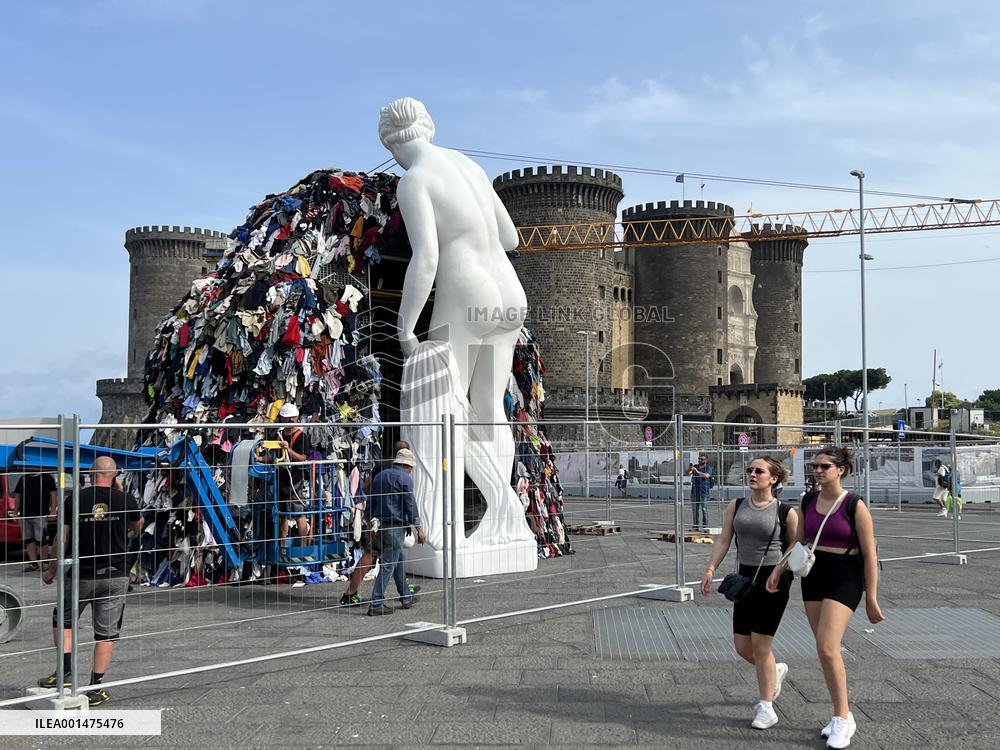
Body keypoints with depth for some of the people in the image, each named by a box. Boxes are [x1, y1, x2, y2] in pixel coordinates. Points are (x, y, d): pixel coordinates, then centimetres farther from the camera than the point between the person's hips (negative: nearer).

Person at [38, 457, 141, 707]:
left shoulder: (74, 500, -6)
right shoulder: (125, 500, -4)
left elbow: (63, 540, -2)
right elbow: (138, 526, 16)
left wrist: (51, 571, 11)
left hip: (82, 575, 0)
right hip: (116, 576, 1)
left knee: (62, 620, 20)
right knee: (106, 631, 6)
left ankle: (65, 671, 8)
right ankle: (96, 687, 7)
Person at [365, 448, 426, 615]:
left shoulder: (380, 476, 15)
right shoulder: (405, 479, -8)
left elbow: (369, 504, 18)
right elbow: (411, 507, -10)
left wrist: (370, 524, 24)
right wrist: (419, 530, -5)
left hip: (378, 526, 8)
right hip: (395, 527, -8)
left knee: (398, 561, 19)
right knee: (388, 566, -6)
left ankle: (406, 597, 28)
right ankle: (376, 604, -9)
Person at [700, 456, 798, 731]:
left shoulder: (786, 512, -6)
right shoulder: (736, 507, 6)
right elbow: (724, 539, 1)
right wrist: (711, 569, -11)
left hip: (774, 579, -5)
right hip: (745, 578, 5)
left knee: (760, 645, -3)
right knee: (742, 646, 8)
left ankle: (766, 708, 13)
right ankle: (776, 671, 39)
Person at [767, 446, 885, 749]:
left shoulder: (855, 506, -11)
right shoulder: (808, 501, 6)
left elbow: (869, 555, -8)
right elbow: (800, 542, 17)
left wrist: (871, 599, -8)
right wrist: (780, 569, 4)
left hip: (844, 579, -6)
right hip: (813, 576, 6)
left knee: (827, 648, -16)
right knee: (825, 650, 8)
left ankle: (843, 719, -3)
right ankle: (841, 716, 21)